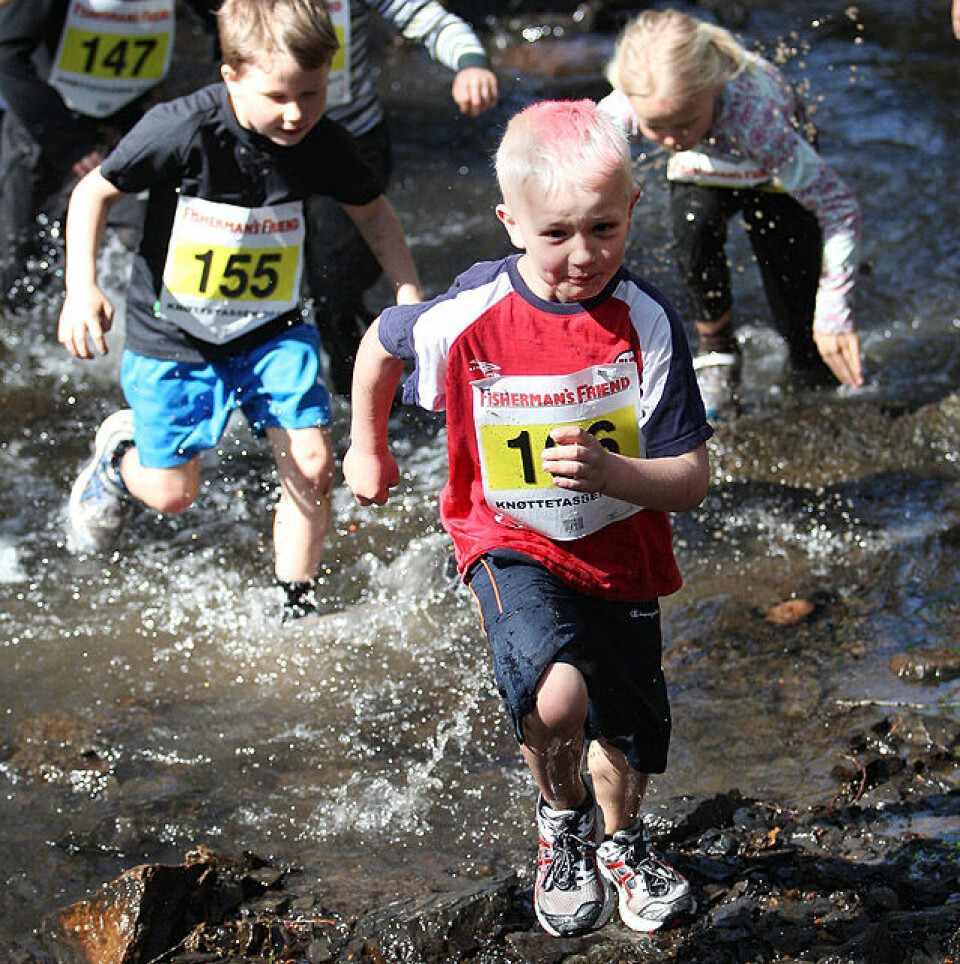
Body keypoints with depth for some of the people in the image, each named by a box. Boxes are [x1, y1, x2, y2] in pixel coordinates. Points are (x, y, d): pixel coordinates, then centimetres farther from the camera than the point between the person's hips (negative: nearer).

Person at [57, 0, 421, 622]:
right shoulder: (183, 129, -24)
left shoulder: (323, 143, -12)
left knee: (312, 465, -11)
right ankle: (120, 454, 38)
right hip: (173, 334, -3)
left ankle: (296, 610, 9)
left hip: (274, 331, 3)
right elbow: (96, 192, -11)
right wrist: (82, 287, -21)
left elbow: (371, 209, 9)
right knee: (172, 492, 1)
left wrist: (410, 292, 1)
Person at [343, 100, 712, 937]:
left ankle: (622, 841, 53)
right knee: (555, 695, -28)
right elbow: (381, 344, 5)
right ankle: (562, 819, 6)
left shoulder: (647, 323, -19)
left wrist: (611, 473, -37)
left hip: (621, 549, 2)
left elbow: (692, 481, -18)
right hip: (513, 545, -2)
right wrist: (368, 449, 17)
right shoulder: (470, 315, -20)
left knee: (631, 727, 19)